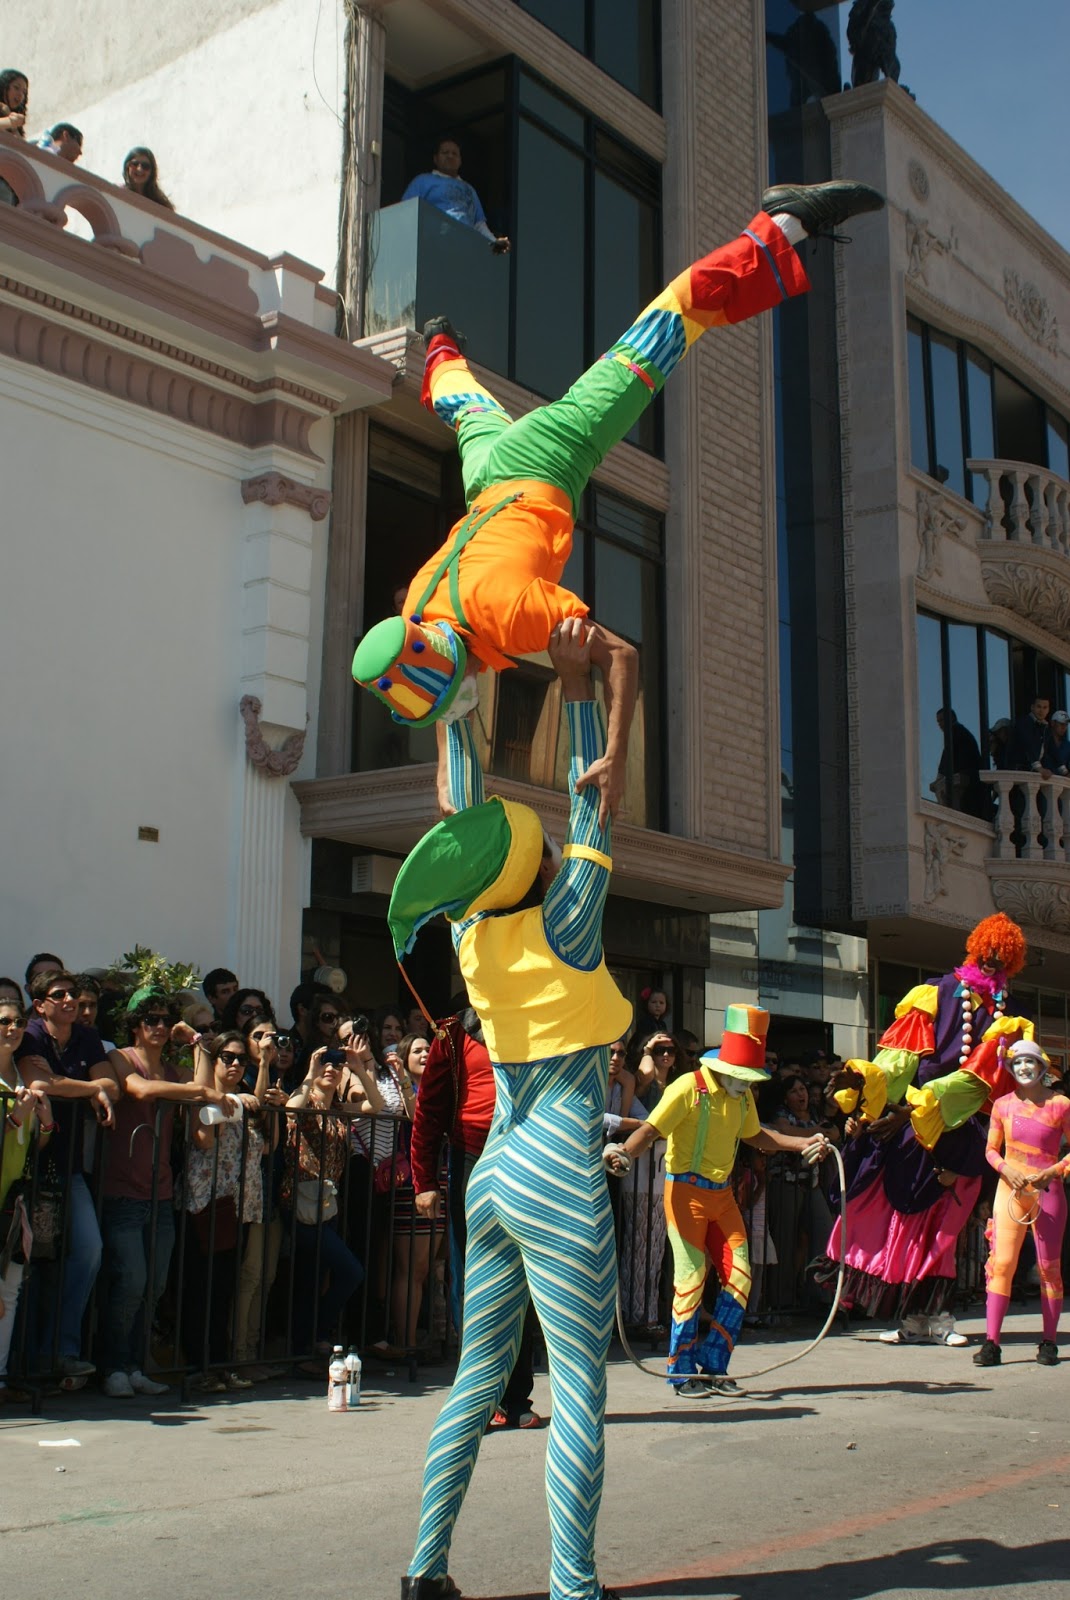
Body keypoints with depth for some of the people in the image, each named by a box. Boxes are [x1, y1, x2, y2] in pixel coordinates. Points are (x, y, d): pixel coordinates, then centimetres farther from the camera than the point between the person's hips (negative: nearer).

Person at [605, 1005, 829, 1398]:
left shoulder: (742, 1096, 8)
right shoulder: (689, 1088, -16)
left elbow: (756, 1136, 22)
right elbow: (650, 1130, -23)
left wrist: (804, 1143, 13)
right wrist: (624, 1152, -42)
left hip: (722, 1192, 7)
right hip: (686, 1190, -7)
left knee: (738, 1275, 2)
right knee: (691, 1277, -7)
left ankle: (713, 1365, 14)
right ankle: (682, 1372, 5)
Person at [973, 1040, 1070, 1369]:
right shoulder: (1002, 1105, 6)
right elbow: (991, 1149, 12)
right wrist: (1006, 1168, -7)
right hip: (1010, 1189, 2)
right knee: (1001, 1262, -6)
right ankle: (991, 1342, -7)